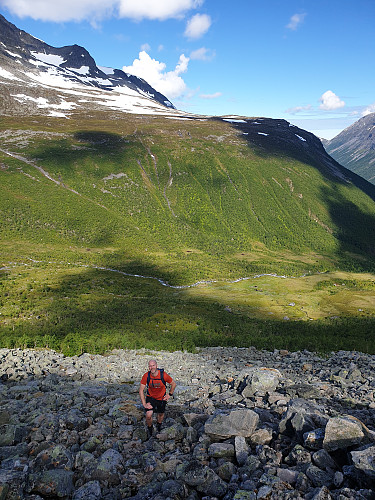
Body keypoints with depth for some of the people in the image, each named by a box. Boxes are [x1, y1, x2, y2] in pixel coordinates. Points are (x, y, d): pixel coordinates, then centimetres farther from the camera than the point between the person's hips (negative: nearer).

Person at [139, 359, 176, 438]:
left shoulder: (163, 375, -26)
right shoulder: (146, 376, -23)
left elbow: (173, 384, -8)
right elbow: (141, 390, -14)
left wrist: (169, 394, -2)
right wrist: (144, 404, -16)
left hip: (161, 398, 0)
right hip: (151, 397, 0)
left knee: (161, 414, 19)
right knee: (148, 415, -16)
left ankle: (159, 426, 53)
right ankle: (150, 429, 17)